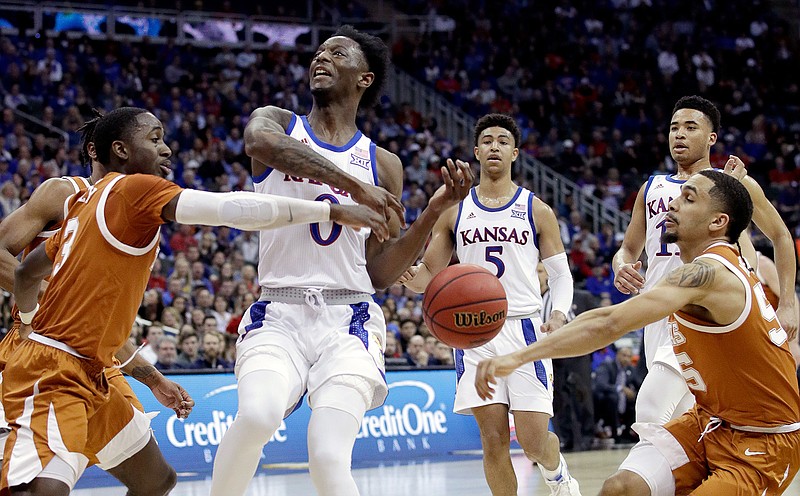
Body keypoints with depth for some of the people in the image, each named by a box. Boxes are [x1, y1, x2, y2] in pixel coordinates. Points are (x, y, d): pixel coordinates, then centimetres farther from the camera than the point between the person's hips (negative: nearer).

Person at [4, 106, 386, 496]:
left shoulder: (85, 203, 16)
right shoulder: (135, 188, -12)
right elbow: (233, 209, -23)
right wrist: (332, 211, -21)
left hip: (87, 376, 11)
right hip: (53, 373, -11)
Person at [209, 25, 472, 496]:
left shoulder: (383, 165, 14)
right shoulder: (277, 122, 10)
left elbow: (379, 273, 10)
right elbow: (261, 142, -19)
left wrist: (436, 210, -1)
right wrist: (357, 186, -24)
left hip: (348, 320, 1)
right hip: (279, 314, -1)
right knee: (256, 415, -30)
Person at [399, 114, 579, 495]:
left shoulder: (537, 211, 7)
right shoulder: (454, 211, 11)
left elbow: (561, 274, 7)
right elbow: (429, 273, 11)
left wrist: (558, 313, -14)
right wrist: (412, 277, -14)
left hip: (524, 328, -1)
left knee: (534, 441, -6)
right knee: (493, 438, -4)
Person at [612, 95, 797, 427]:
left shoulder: (735, 182, 6)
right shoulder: (652, 189, 18)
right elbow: (629, 249, 23)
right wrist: (621, 267, -3)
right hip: (660, 312, 6)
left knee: (651, 413, -23)